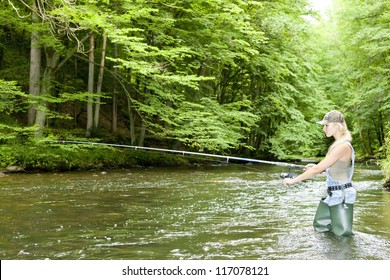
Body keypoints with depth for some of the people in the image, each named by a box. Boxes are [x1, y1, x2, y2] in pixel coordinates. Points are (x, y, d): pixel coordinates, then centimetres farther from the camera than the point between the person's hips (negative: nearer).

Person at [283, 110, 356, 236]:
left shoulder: (343, 146, -22)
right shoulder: (338, 144, 9)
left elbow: (318, 169, -24)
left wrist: (293, 180, -16)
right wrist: (316, 166, 4)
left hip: (342, 196, -10)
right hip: (332, 194, 10)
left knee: (343, 234, -1)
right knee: (320, 226, 19)